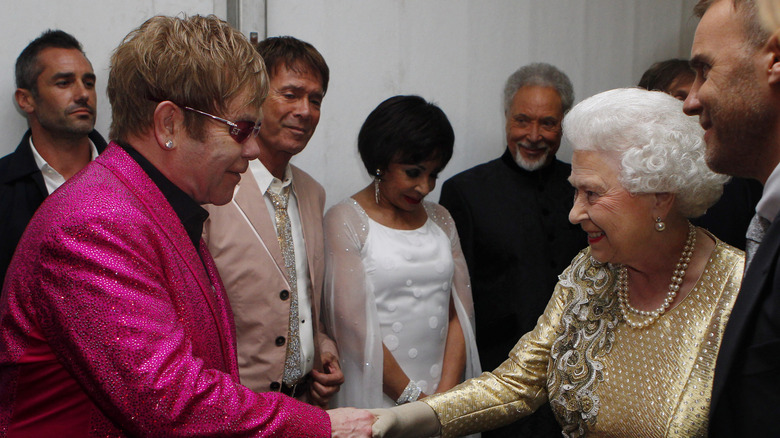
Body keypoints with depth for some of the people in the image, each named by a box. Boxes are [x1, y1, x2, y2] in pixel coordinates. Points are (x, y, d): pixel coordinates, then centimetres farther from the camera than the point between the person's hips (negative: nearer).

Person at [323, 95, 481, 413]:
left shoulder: (440, 219, 11)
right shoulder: (344, 221, -6)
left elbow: (460, 314, 4)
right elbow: (352, 326, -13)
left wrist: (445, 396, -9)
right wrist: (415, 399, -12)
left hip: (442, 392, 5)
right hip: (375, 398, -4)